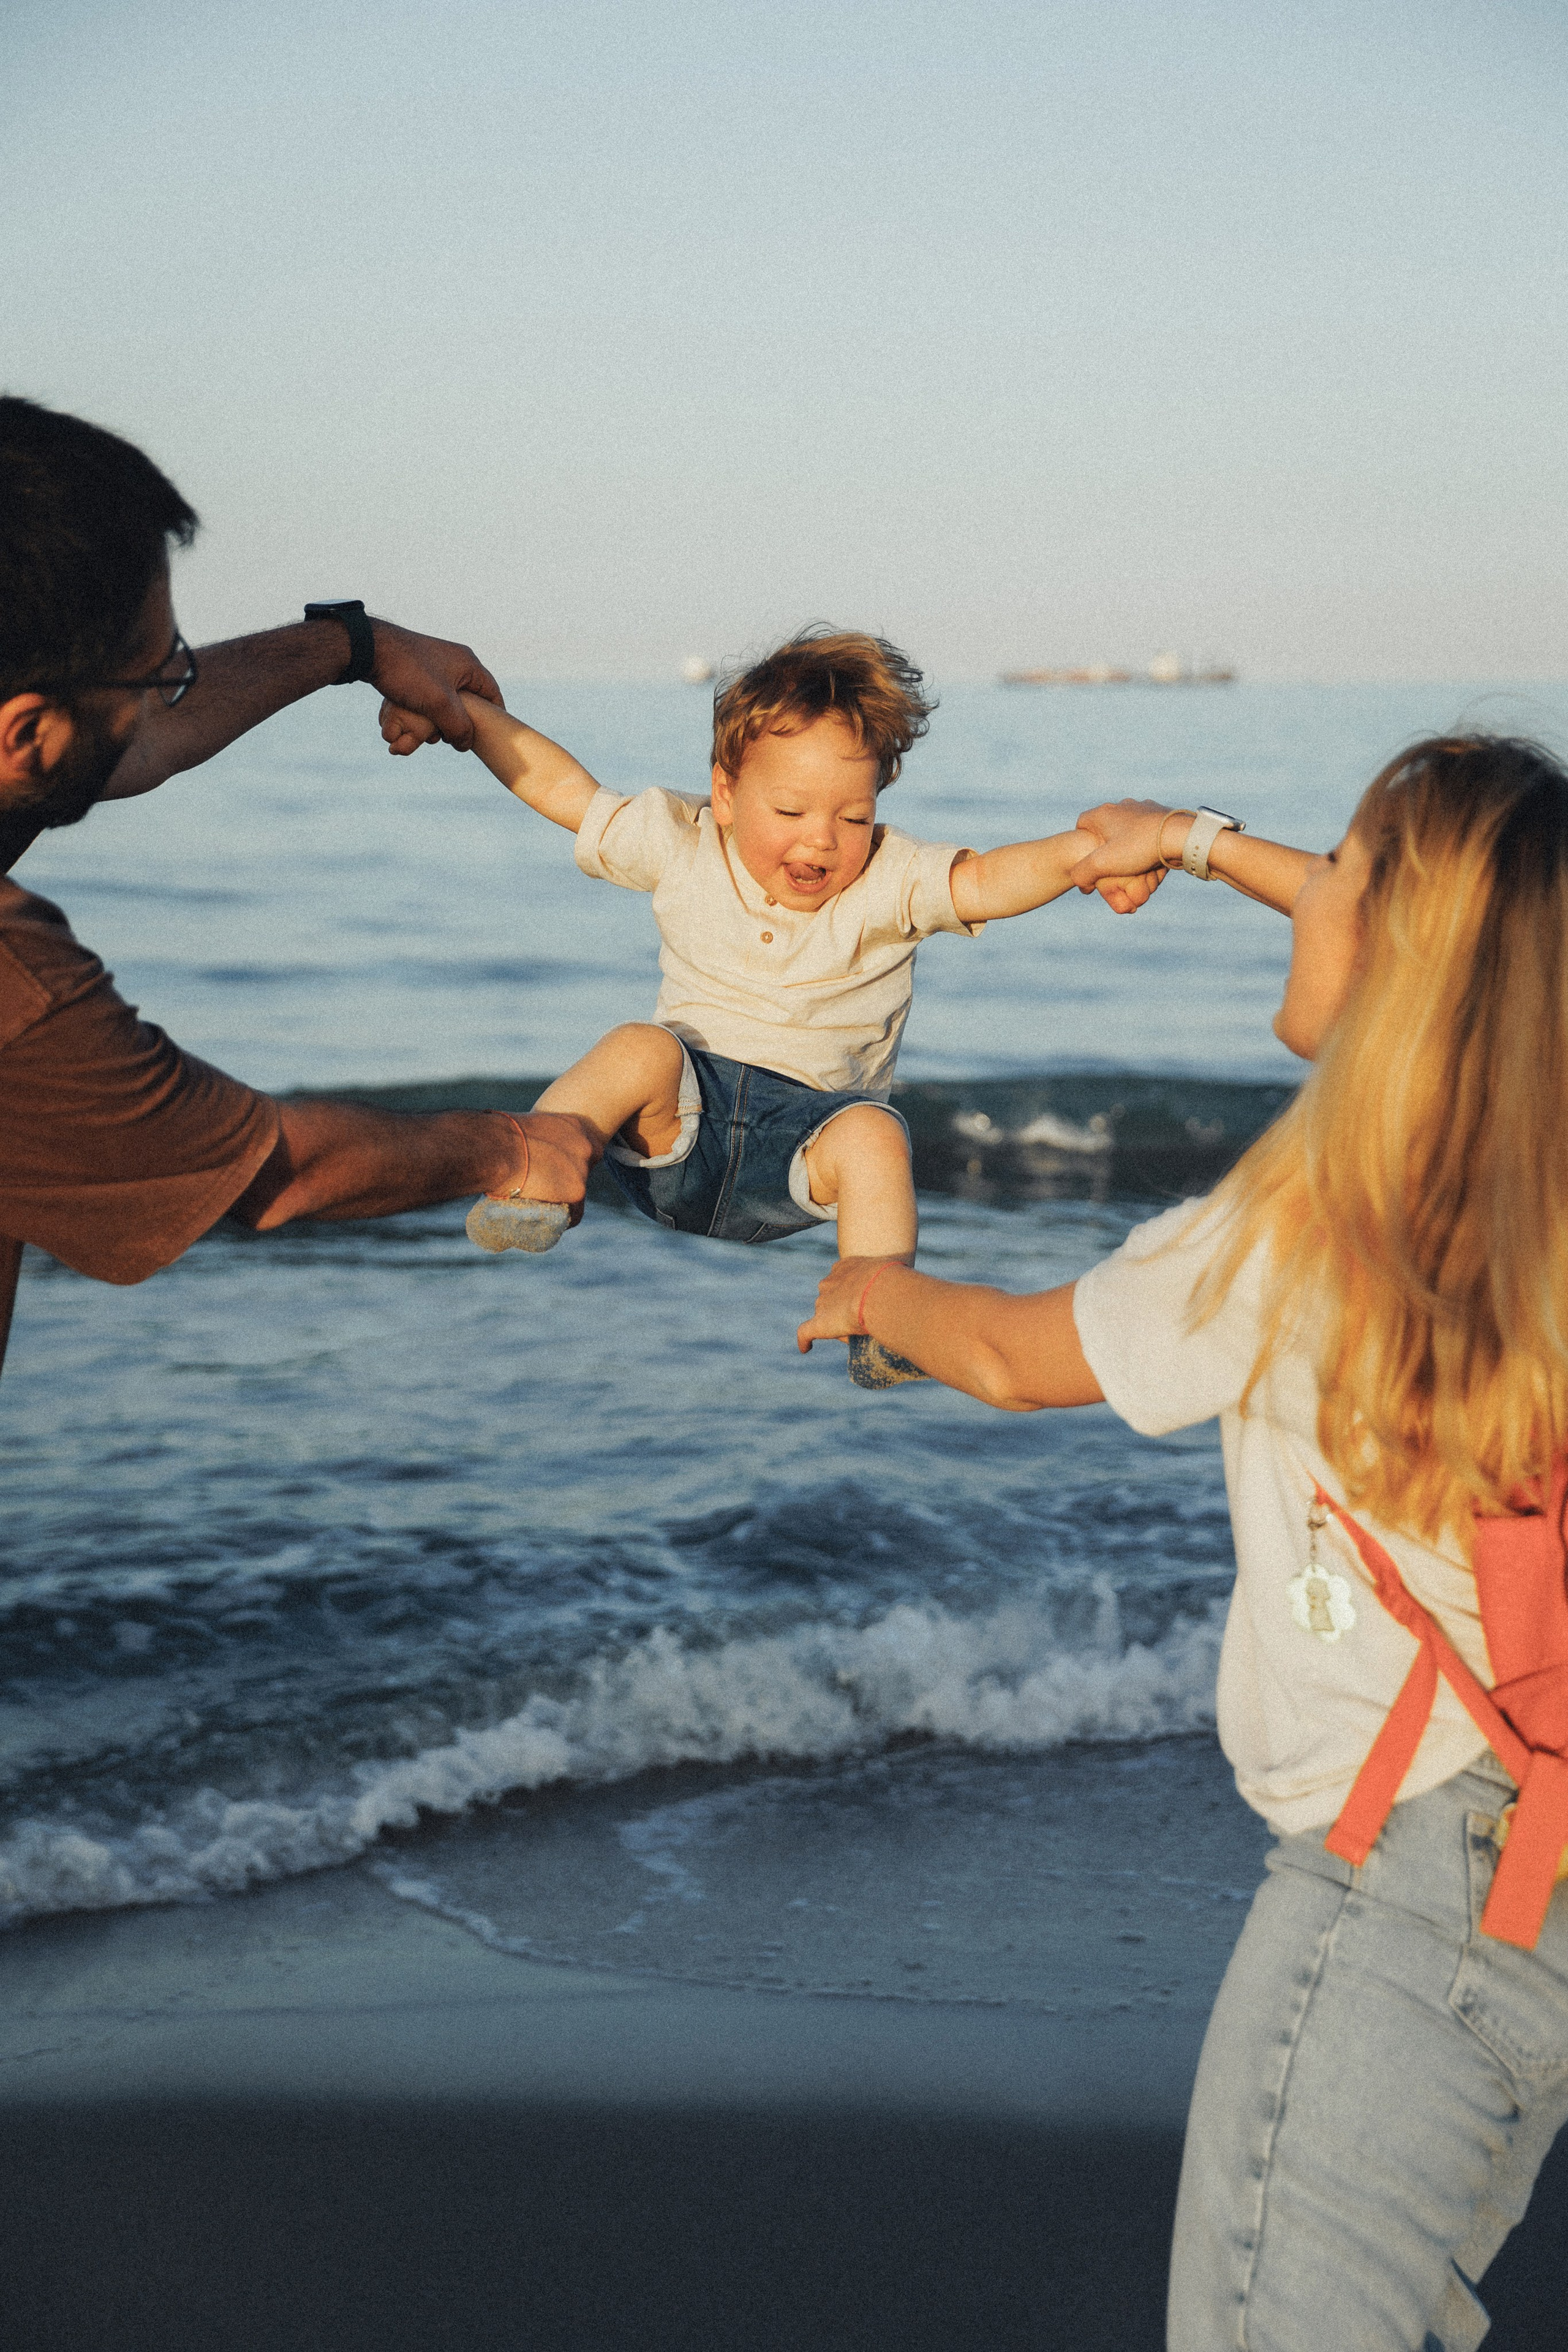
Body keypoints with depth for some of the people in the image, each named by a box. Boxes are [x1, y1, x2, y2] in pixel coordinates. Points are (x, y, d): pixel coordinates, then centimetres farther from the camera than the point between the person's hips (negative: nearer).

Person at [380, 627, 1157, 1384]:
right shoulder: (679, 847, -2)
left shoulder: (889, 880, -7)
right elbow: (561, 787, 6)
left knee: (872, 1132, -32)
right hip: (681, 1125, 1)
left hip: (808, 1132, -1)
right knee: (642, 1048, -30)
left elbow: (983, 881, -23)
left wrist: (1078, 855, -43)